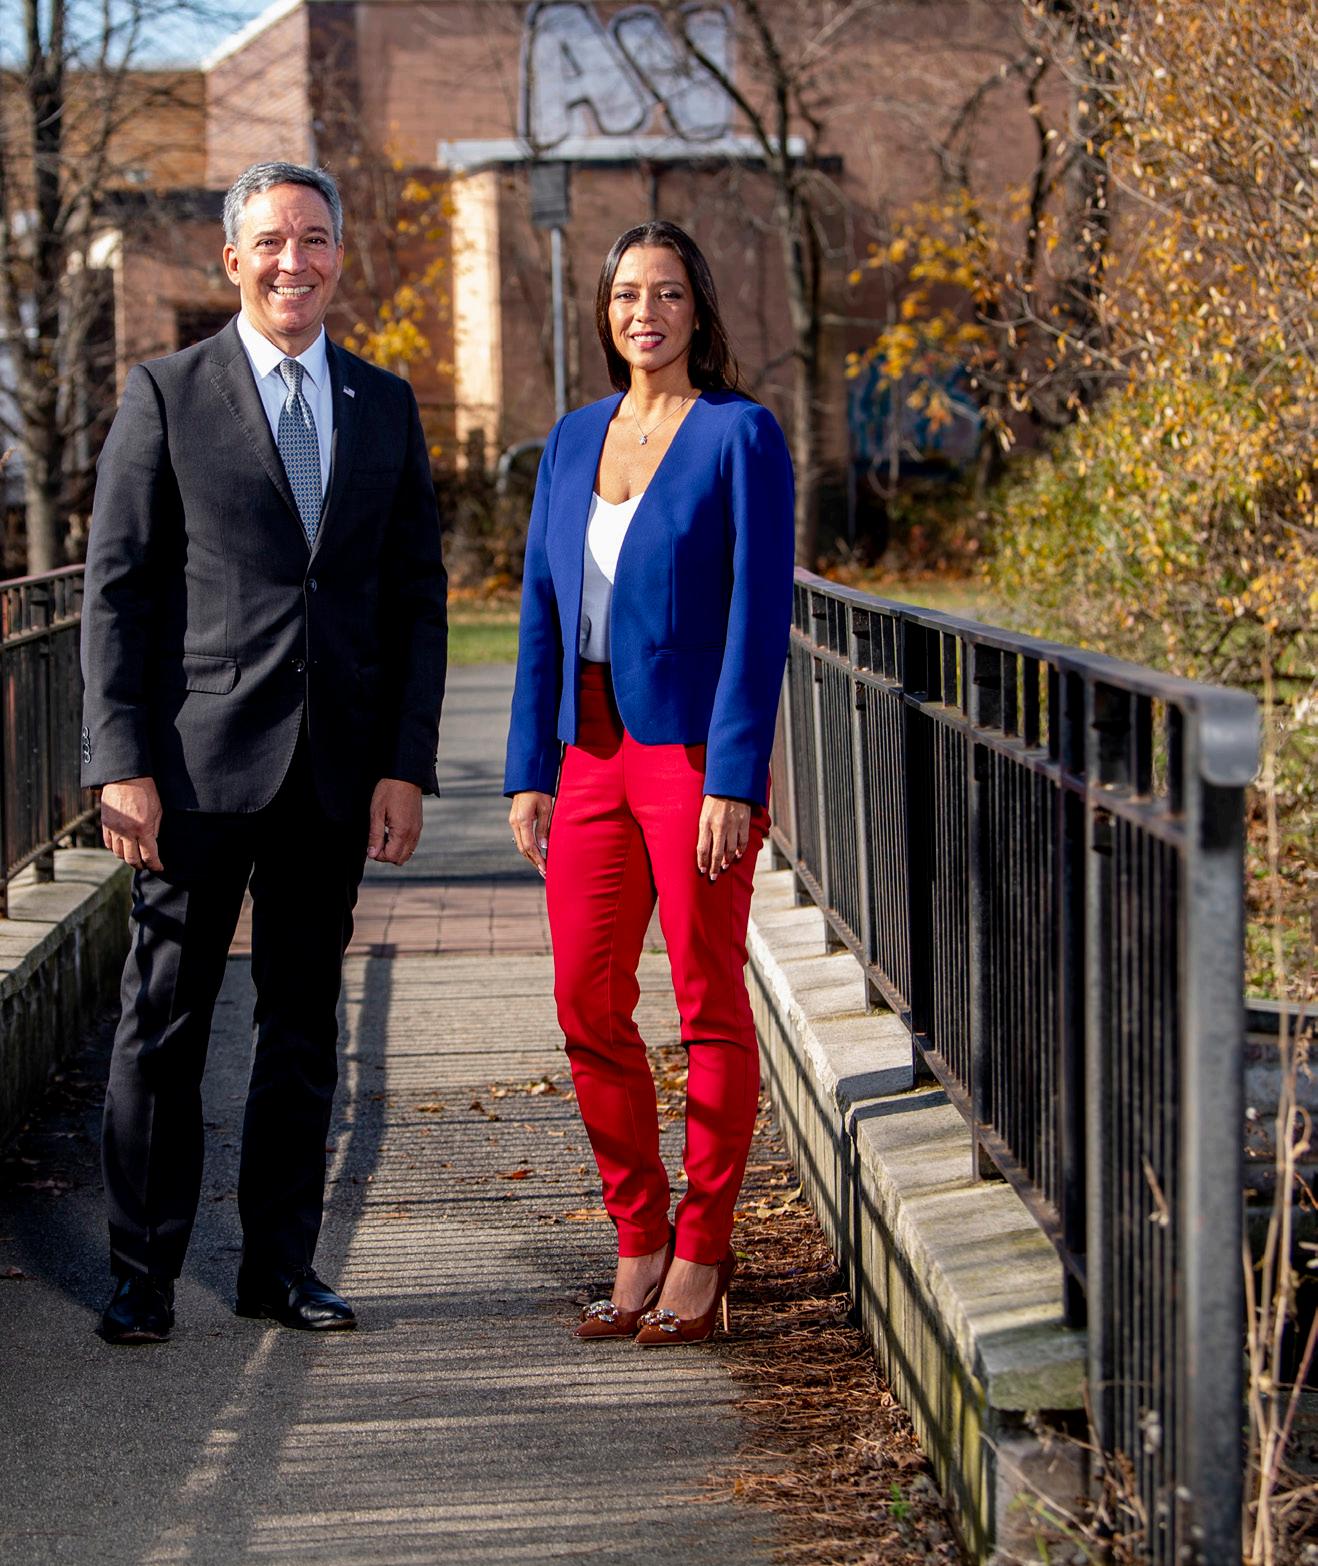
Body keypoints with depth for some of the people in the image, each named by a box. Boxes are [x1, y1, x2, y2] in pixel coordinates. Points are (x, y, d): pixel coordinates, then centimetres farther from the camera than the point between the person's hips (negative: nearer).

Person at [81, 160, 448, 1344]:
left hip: (336, 769, 3)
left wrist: (407, 766, 1)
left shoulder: (386, 406, 11)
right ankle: (144, 1275, 10)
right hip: (201, 759, -3)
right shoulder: (167, 395, 0)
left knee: (304, 1024, 10)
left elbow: (417, 597, 10)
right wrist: (122, 762, -11)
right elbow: (116, 590, -3)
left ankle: (282, 1264, 20)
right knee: (166, 1021, 1)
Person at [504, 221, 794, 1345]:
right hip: (591, 755, 6)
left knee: (709, 1002, 2)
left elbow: (759, 613, -10)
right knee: (589, 1006, 5)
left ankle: (701, 1255, 11)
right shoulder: (575, 439, 12)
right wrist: (530, 770, 6)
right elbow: (543, 610, 12)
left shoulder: (741, 435, -5)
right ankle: (638, 1242, 18)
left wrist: (733, 779, -16)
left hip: (696, 751, -6)